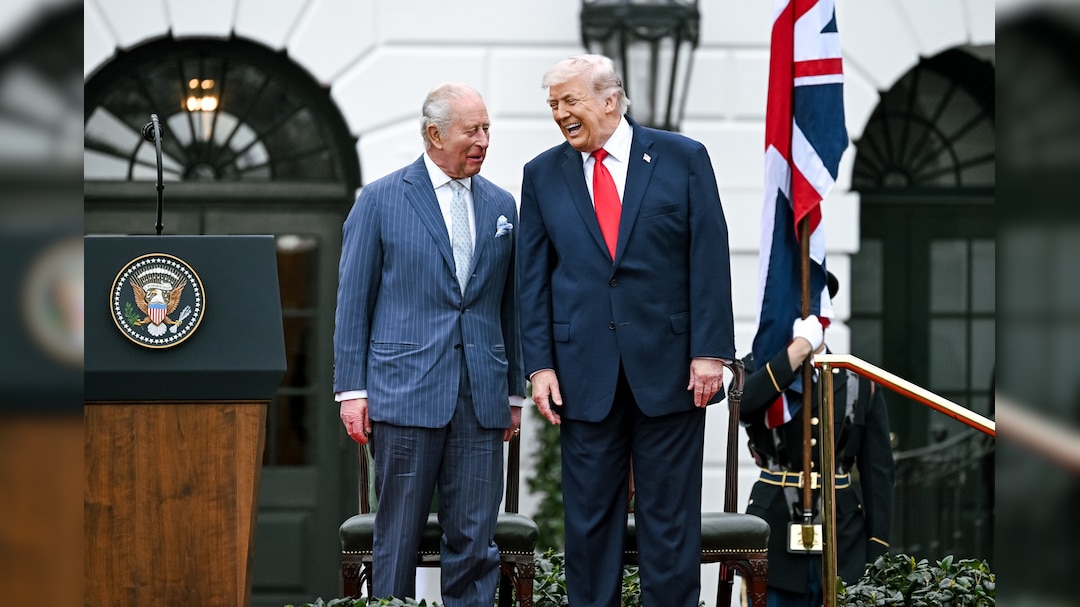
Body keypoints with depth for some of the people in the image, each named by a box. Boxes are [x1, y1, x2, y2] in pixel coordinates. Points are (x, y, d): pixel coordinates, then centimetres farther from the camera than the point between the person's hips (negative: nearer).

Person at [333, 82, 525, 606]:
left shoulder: (500, 205, 12)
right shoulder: (381, 200, 2)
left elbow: (509, 304, 15)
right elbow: (353, 301, 2)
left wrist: (515, 391, 13)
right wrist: (352, 390, -4)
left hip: (481, 400, 3)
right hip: (406, 392, -3)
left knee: (475, 539, 2)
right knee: (398, 538, 1)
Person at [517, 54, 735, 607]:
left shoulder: (683, 158, 1)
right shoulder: (543, 175, 8)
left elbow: (710, 260, -2)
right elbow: (533, 277, 7)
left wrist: (710, 352, -9)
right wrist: (539, 364, -1)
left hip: (669, 368, -2)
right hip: (585, 371, 2)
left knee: (670, 514, 4)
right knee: (589, 514, 5)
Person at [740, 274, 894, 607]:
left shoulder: (860, 382, 7)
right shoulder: (759, 369, 5)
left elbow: (878, 472, 5)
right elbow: (742, 405, -21)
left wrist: (877, 554, -1)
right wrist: (800, 346, -19)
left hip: (842, 543, 1)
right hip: (775, 540, -1)